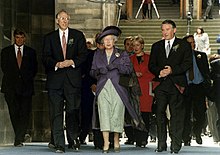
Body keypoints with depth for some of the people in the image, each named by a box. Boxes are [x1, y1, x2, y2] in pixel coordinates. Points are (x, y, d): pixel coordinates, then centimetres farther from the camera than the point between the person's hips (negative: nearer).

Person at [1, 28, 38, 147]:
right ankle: (20, 138, 11)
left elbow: (34, 69, 13)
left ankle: (19, 139, -10)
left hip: (26, 87, 0)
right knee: (14, 113, -3)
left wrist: (27, 78, 3)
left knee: (25, 114, -9)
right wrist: (14, 78, 4)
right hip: (11, 87, 0)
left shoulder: (31, 52, 12)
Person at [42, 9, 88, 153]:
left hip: (73, 78, 0)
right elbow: (46, 57, 5)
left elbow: (84, 55, 4)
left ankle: (73, 139, 17)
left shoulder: (78, 35, 11)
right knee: (56, 113, -3)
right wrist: (56, 64, -13)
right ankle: (59, 144, -1)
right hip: (55, 79, 0)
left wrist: (72, 62, -12)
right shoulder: (49, 37, 12)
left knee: (73, 111, 0)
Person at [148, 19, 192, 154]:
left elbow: (188, 63, -1)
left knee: (176, 114, -4)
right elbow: (151, 65, 14)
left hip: (176, 84, -3)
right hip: (160, 84, 3)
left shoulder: (184, 45, 7)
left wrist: (172, 70, -12)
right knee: (160, 113, 0)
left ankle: (176, 145, -1)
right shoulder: (156, 46, 17)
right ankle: (161, 144, 6)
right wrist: (159, 72, -8)